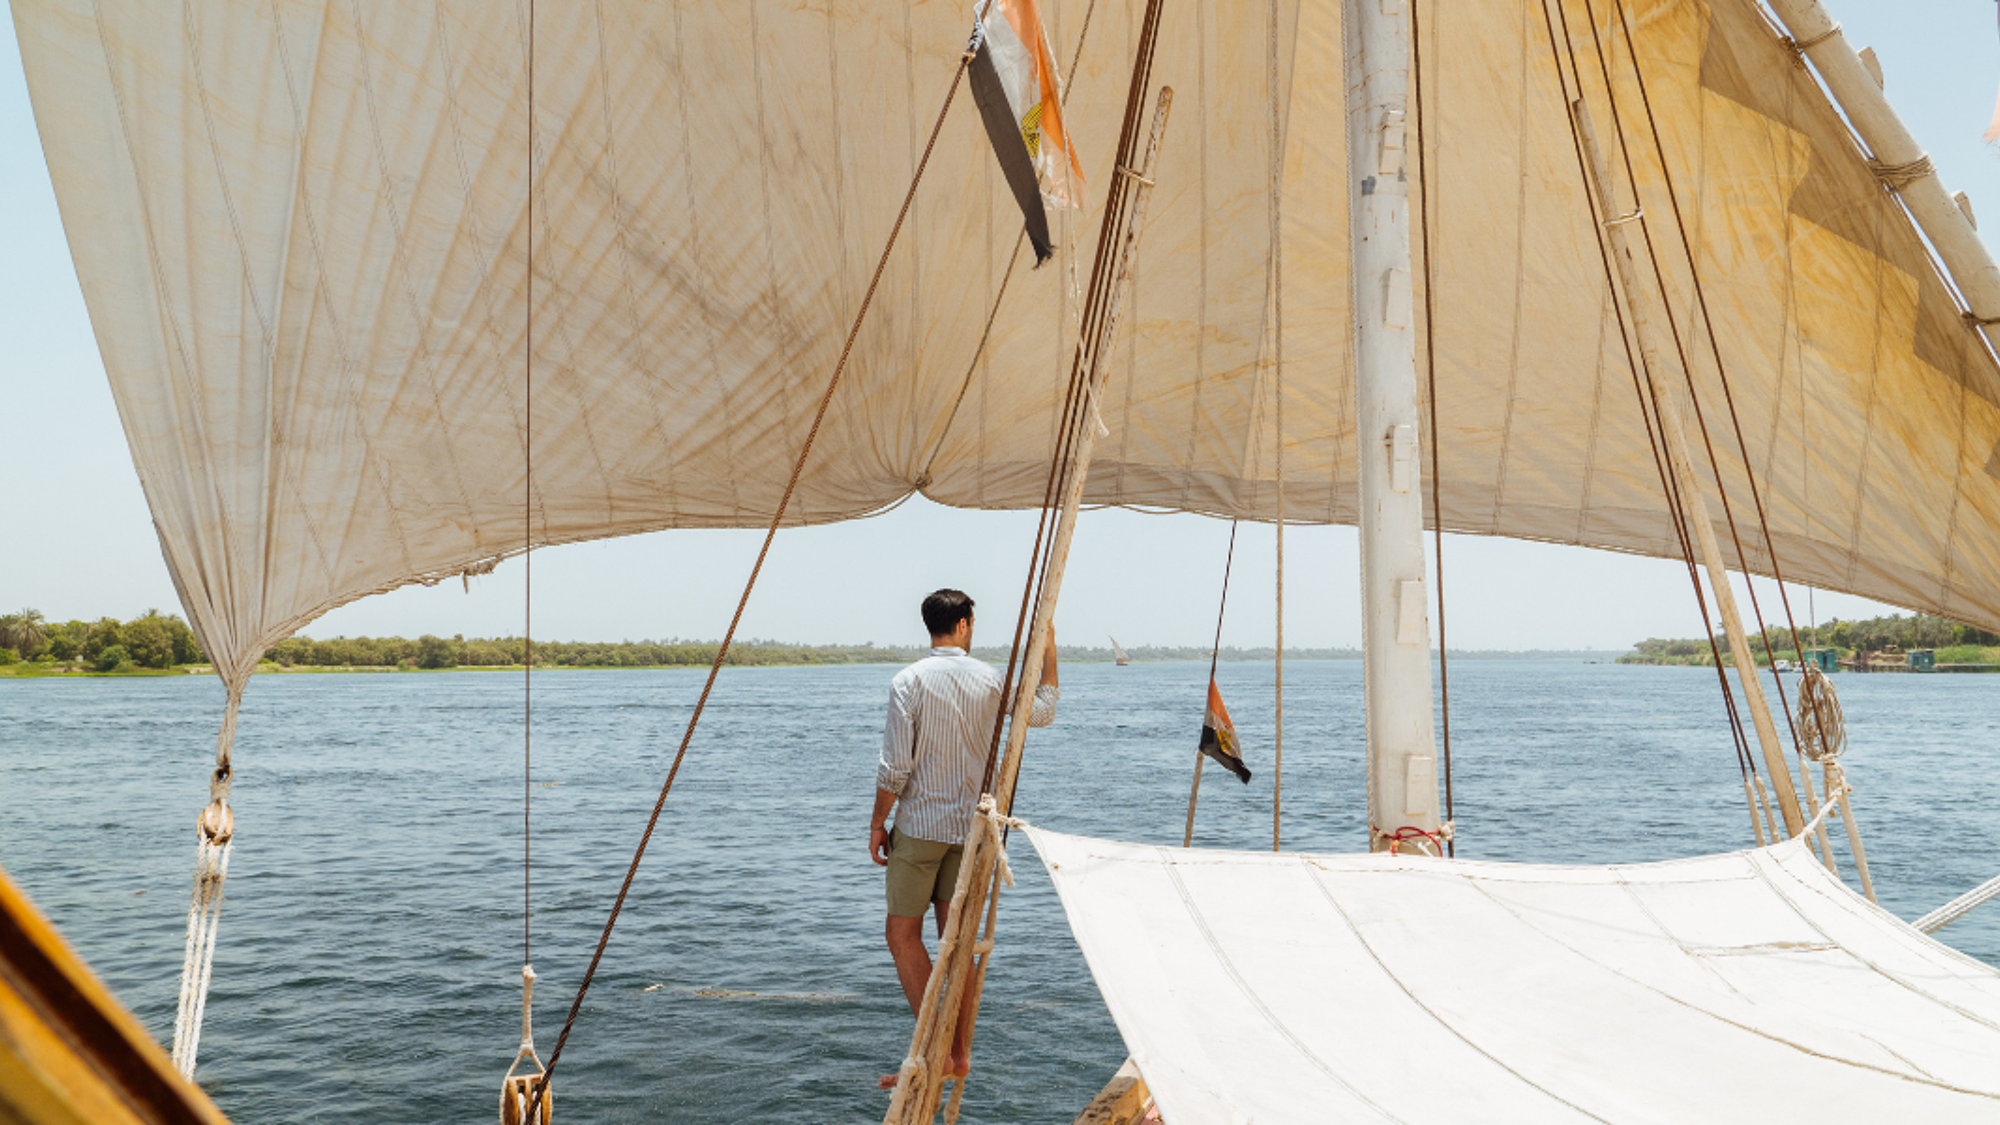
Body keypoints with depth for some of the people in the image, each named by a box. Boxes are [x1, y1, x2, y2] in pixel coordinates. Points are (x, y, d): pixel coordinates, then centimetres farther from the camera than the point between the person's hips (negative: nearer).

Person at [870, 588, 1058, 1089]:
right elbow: (1043, 713, 18)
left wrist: (877, 823, -2)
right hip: (970, 825, 4)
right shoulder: (989, 680, 1)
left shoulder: (909, 681, -10)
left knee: (903, 932, 5)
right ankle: (960, 1052, 18)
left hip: (919, 824, -4)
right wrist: (1049, 652, 24)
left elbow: (896, 766, -13)